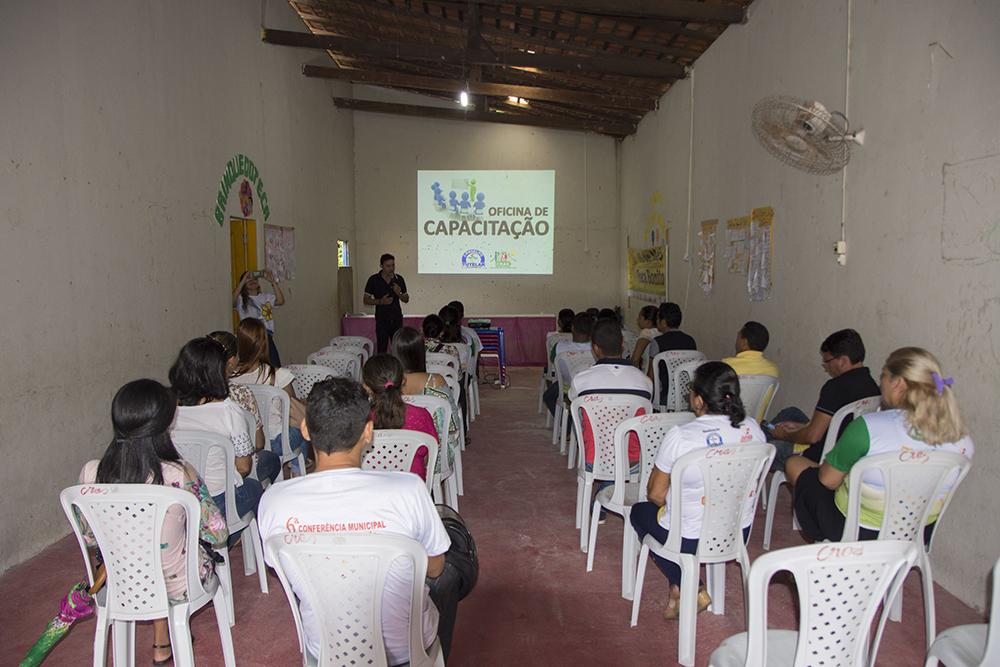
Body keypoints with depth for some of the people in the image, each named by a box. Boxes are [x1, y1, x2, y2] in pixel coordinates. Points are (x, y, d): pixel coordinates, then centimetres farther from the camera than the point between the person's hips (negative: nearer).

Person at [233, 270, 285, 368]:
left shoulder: (266, 297, 15)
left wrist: (273, 282, -9)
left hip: (267, 337, 3)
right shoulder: (241, 299, 7)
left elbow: (280, 301, -3)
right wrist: (243, 280, -15)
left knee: (276, 367, -4)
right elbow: (233, 301, -16)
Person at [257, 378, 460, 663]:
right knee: (445, 576, 28)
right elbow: (434, 568, -9)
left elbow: (282, 572, 0)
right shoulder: (408, 489, -27)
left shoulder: (274, 501, -20)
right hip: (404, 647, -2)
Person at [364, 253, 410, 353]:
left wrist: (399, 294, -10)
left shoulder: (399, 279, 4)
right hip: (381, 319, -2)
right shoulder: (373, 280, -3)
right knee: (381, 349, -1)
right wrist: (380, 301, -17)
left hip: (397, 319, 2)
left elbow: (406, 300, 11)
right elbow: (366, 300, 0)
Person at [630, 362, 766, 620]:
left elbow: (655, 494, -12)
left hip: (690, 541, -5)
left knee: (640, 511, 24)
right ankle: (680, 588, 25)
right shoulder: (753, 429, -10)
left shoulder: (680, 436, -25)